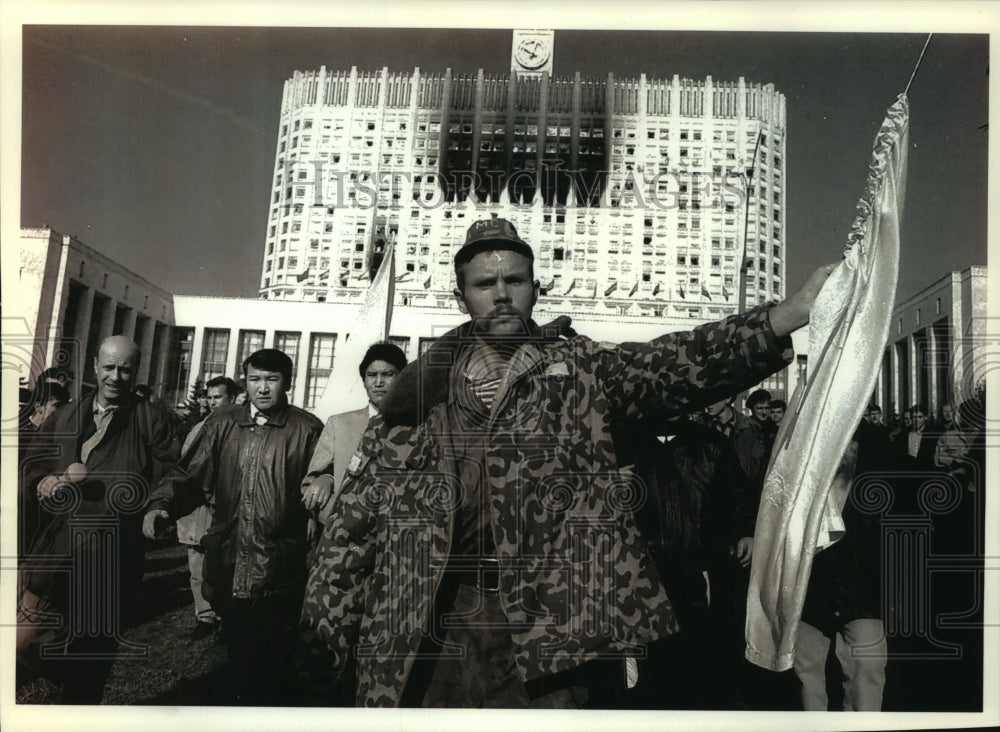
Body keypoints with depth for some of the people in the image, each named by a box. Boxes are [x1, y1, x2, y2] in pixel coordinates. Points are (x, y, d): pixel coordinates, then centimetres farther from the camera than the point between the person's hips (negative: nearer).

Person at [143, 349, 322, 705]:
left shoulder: (307, 430, -3)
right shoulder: (222, 424, 7)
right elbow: (191, 475, 4)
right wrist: (160, 504, -11)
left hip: (277, 572, -3)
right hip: (228, 567, 4)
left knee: (273, 670, 7)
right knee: (238, 658, 20)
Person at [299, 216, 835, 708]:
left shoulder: (579, 369, 6)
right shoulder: (421, 388, 10)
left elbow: (678, 365, -9)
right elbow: (359, 509, 11)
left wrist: (791, 314, -24)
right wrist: (323, 621, 8)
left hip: (549, 618, -1)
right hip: (429, 621, 2)